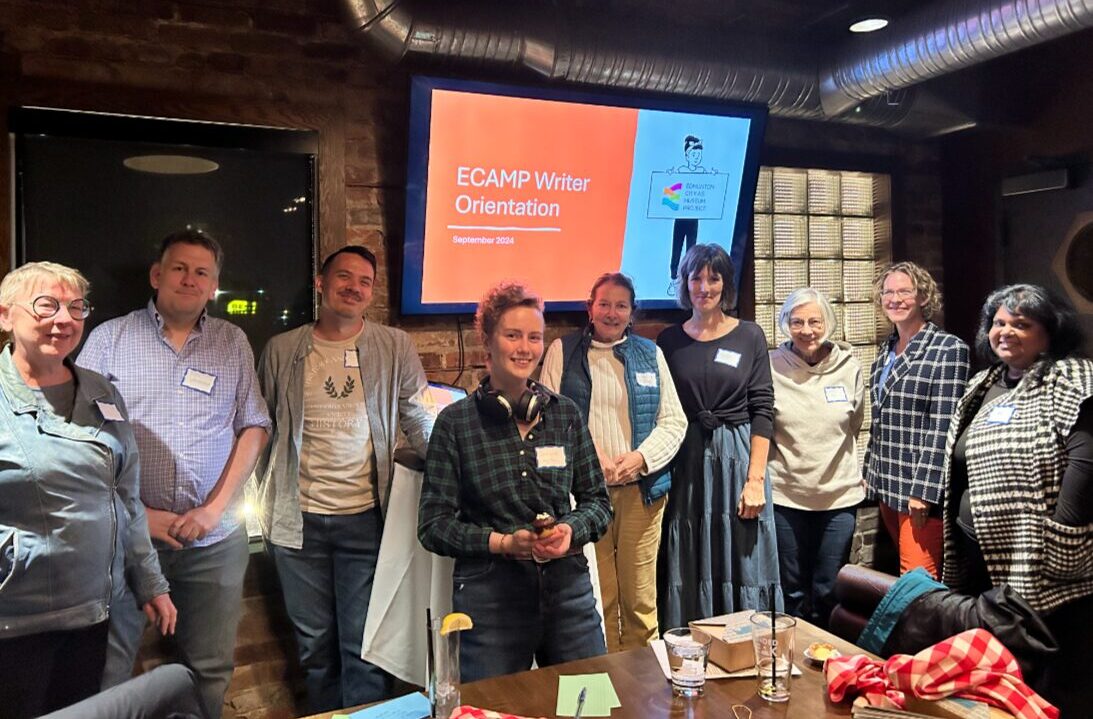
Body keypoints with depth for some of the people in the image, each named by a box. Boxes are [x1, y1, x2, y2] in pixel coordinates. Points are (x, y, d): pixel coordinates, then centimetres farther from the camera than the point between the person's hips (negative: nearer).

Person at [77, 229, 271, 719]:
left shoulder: (233, 343, 8)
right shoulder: (110, 338, 2)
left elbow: (254, 427, 6)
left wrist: (216, 507, -6)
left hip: (216, 538, 2)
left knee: (210, 668, 12)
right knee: (107, 669, 10)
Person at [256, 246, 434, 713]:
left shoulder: (394, 347, 1)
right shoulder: (281, 350, 4)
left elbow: (419, 418, 3)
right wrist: (268, 500, 7)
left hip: (366, 517, -1)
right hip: (299, 519, 2)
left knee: (365, 645, 6)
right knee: (315, 643, 15)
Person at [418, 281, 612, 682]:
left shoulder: (565, 414, 4)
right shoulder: (455, 422, -5)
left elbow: (598, 501, 9)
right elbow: (434, 525, -4)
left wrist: (571, 530, -11)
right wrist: (502, 542, -17)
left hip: (569, 591, 3)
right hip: (488, 599, -3)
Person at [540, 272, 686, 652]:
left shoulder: (651, 353, 13)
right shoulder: (563, 351, 7)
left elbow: (674, 420, 9)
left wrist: (640, 457, -8)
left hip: (641, 489, 2)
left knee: (640, 598, 6)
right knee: (596, 598, 3)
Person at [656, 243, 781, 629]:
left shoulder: (749, 336, 2)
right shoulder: (670, 340, 6)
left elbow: (762, 409, -3)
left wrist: (756, 479, -10)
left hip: (738, 459, -1)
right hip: (685, 466, 1)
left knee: (741, 567, 5)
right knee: (688, 574, 7)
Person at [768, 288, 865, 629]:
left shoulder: (849, 367, -1)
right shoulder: (772, 367, -7)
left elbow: (854, 426, 13)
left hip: (840, 495, 1)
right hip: (786, 495, -1)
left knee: (829, 591, 10)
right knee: (793, 590, 11)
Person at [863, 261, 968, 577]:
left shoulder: (948, 349, -9)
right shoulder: (886, 349, 13)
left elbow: (944, 426, -15)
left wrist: (924, 490, -18)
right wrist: (869, 473, 16)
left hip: (921, 487, -7)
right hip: (887, 484, 7)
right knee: (904, 572, 15)